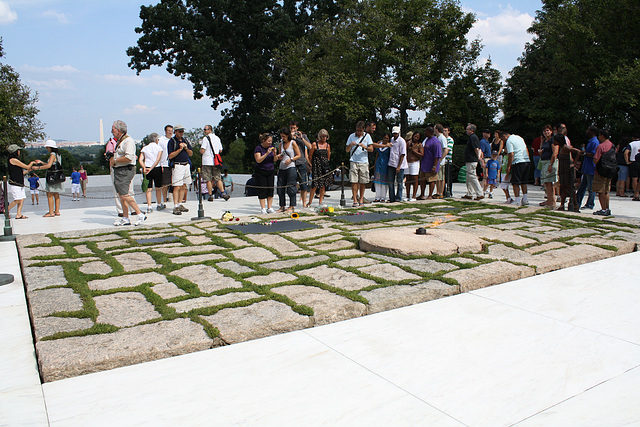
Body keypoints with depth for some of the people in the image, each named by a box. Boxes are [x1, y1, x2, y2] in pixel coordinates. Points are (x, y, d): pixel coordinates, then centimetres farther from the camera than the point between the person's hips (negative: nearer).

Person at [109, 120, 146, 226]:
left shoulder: (128, 141, -13)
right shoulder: (119, 141, 20)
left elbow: (129, 157, -24)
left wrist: (115, 160, -14)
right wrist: (112, 158, 10)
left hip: (125, 171, -10)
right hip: (118, 170, 10)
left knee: (124, 195, -15)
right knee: (121, 195, 9)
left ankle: (140, 215, -10)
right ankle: (125, 218, 13)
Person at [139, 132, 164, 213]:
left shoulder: (144, 148, 8)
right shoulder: (159, 148, 1)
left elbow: (140, 160, -3)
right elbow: (158, 159, -12)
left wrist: (144, 168, -11)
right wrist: (151, 168, -13)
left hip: (147, 169, 2)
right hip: (157, 169, -2)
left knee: (148, 188, 2)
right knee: (158, 188, 11)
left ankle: (149, 206, -5)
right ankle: (159, 204, 22)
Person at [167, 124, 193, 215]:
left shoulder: (185, 140, 17)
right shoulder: (171, 141, -3)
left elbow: (191, 154, 17)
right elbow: (170, 156, -11)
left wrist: (186, 148, -2)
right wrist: (180, 149, -15)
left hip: (186, 165, 6)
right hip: (177, 166, -6)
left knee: (183, 186, 8)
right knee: (177, 187, -9)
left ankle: (180, 204, 16)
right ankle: (175, 207, -8)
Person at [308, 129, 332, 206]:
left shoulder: (328, 145, 11)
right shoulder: (314, 144, -1)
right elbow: (310, 156, 2)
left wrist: (326, 164, 13)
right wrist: (311, 165, 2)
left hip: (325, 166, 4)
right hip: (316, 166, -4)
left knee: (323, 185, 3)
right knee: (315, 185, -10)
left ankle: (320, 202, 12)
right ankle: (309, 202, -1)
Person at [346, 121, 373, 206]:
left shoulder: (367, 136, 8)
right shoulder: (351, 136, 8)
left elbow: (371, 149, 2)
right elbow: (347, 150, 9)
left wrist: (364, 146, -18)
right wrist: (350, 145, -12)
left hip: (364, 162, 1)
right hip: (353, 161, -1)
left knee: (363, 182, 2)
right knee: (354, 181, -8)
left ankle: (361, 199, 15)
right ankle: (355, 200, -4)